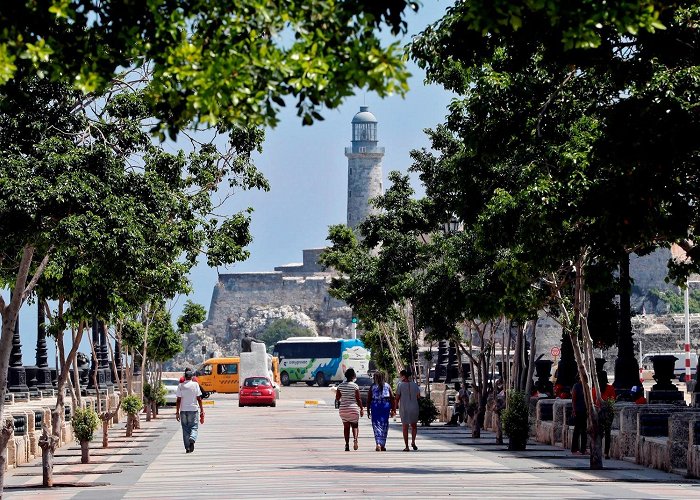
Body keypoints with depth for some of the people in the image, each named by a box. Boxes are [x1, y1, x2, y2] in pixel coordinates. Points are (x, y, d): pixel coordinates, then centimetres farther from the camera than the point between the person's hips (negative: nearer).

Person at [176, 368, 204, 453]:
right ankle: (192, 439, -24)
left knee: (185, 429, 8)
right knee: (194, 427, 6)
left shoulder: (180, 385, -2)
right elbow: (199, 398, -3)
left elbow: (178, 400, -3)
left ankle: (187, 447, 7)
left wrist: (177, 412, 1)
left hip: (183, 410, 1)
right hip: (193, 409, -1)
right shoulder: (195, 384, -3)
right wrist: (201, 410, 4)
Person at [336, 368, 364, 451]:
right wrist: (361, 409, 0)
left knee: (346, 427, 10)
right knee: (354, 425, 10)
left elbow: (337, 398, 5)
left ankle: (347, 444, 5)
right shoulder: (355, 386, -9)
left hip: (343, 408, 2)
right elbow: (358, 399, -9)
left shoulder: (340, 385, 1)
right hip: (354, 407, -2)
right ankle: (355, 438, -17)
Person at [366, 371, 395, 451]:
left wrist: (368, 411, 5)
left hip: (375, 405, -2)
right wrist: (393, 409, 7)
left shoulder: (372, 387, 1)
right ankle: (383, 445, 17)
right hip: (386, 405, 2)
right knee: (384, 425, 11)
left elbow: (368, 400, 0)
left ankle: (378, 444, -18)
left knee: (376, 424, -1)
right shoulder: (387, 386, 5)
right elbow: (392, 398, 2)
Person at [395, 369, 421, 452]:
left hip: (404, 408, -2)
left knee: (405, 427, 4)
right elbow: (418, 397, 6)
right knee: (414, 425, 19)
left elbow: (397, 398, -8)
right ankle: (413, 441, 1)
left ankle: (406, 446, 3)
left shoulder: (400, 385, -8)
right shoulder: (414, 385, 0)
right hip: (414, 408, 2)